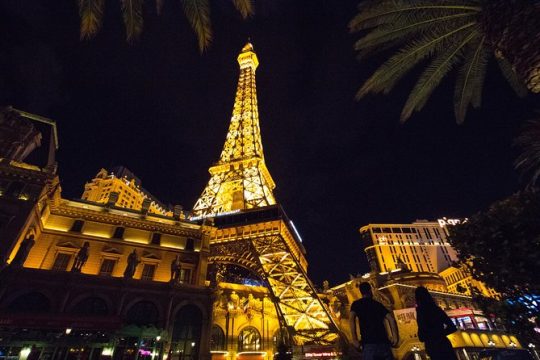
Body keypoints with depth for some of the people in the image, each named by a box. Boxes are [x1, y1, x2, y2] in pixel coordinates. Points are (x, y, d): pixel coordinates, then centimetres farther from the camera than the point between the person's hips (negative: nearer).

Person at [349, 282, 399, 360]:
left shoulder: (356, 304, 7)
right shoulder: (378, 304, 17)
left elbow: (351, 319, -10)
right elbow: (391, 318, 6)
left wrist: (355, 339, -8)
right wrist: (395, 336, 8)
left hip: (368, 342, -3)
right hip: (383, 341, 3)